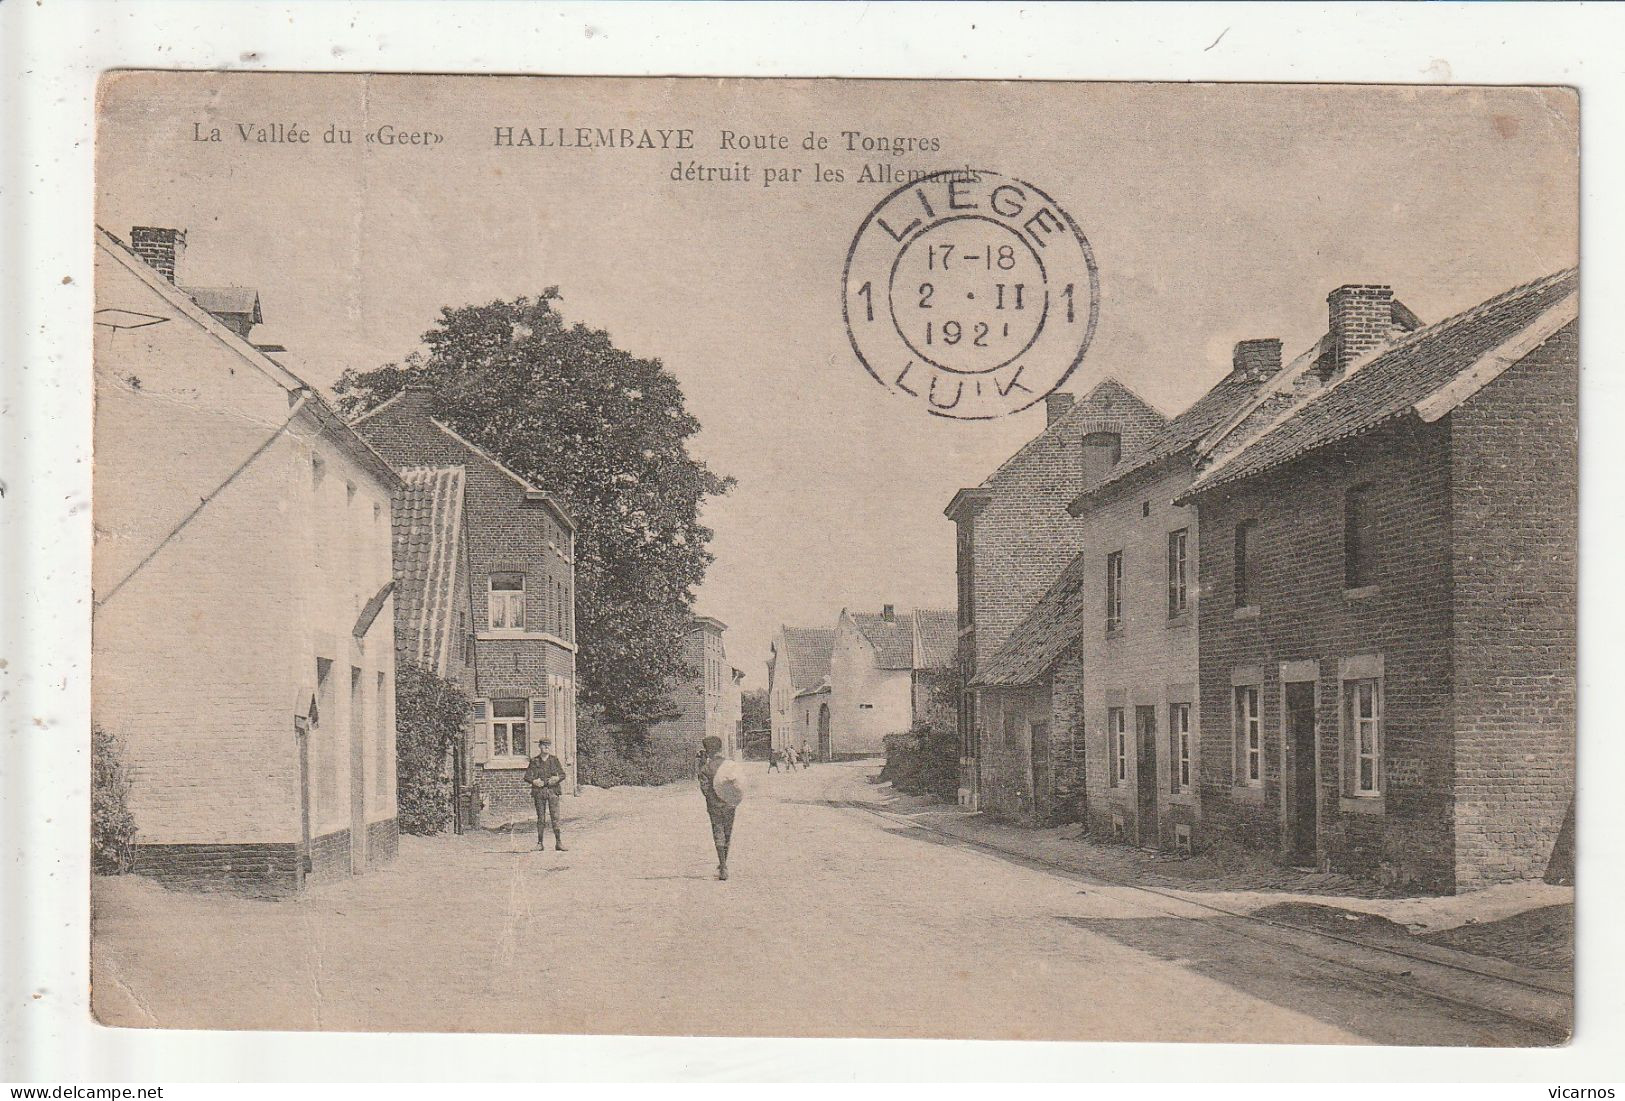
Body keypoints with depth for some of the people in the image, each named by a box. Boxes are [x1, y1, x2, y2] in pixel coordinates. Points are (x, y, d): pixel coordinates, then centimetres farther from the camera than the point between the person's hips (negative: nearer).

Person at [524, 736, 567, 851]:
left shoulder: (554, 760, 8)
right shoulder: (534, 761, 5)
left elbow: (562, 774, 9)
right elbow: (527, 777, 3)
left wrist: (556, 779, -12)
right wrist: (535, 781, -14)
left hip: (553, 791, 0)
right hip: (539, 792, 0)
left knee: (555, 816, -7)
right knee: (541, 818, 2)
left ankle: (558, 842, -6)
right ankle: (540, 843, 8)